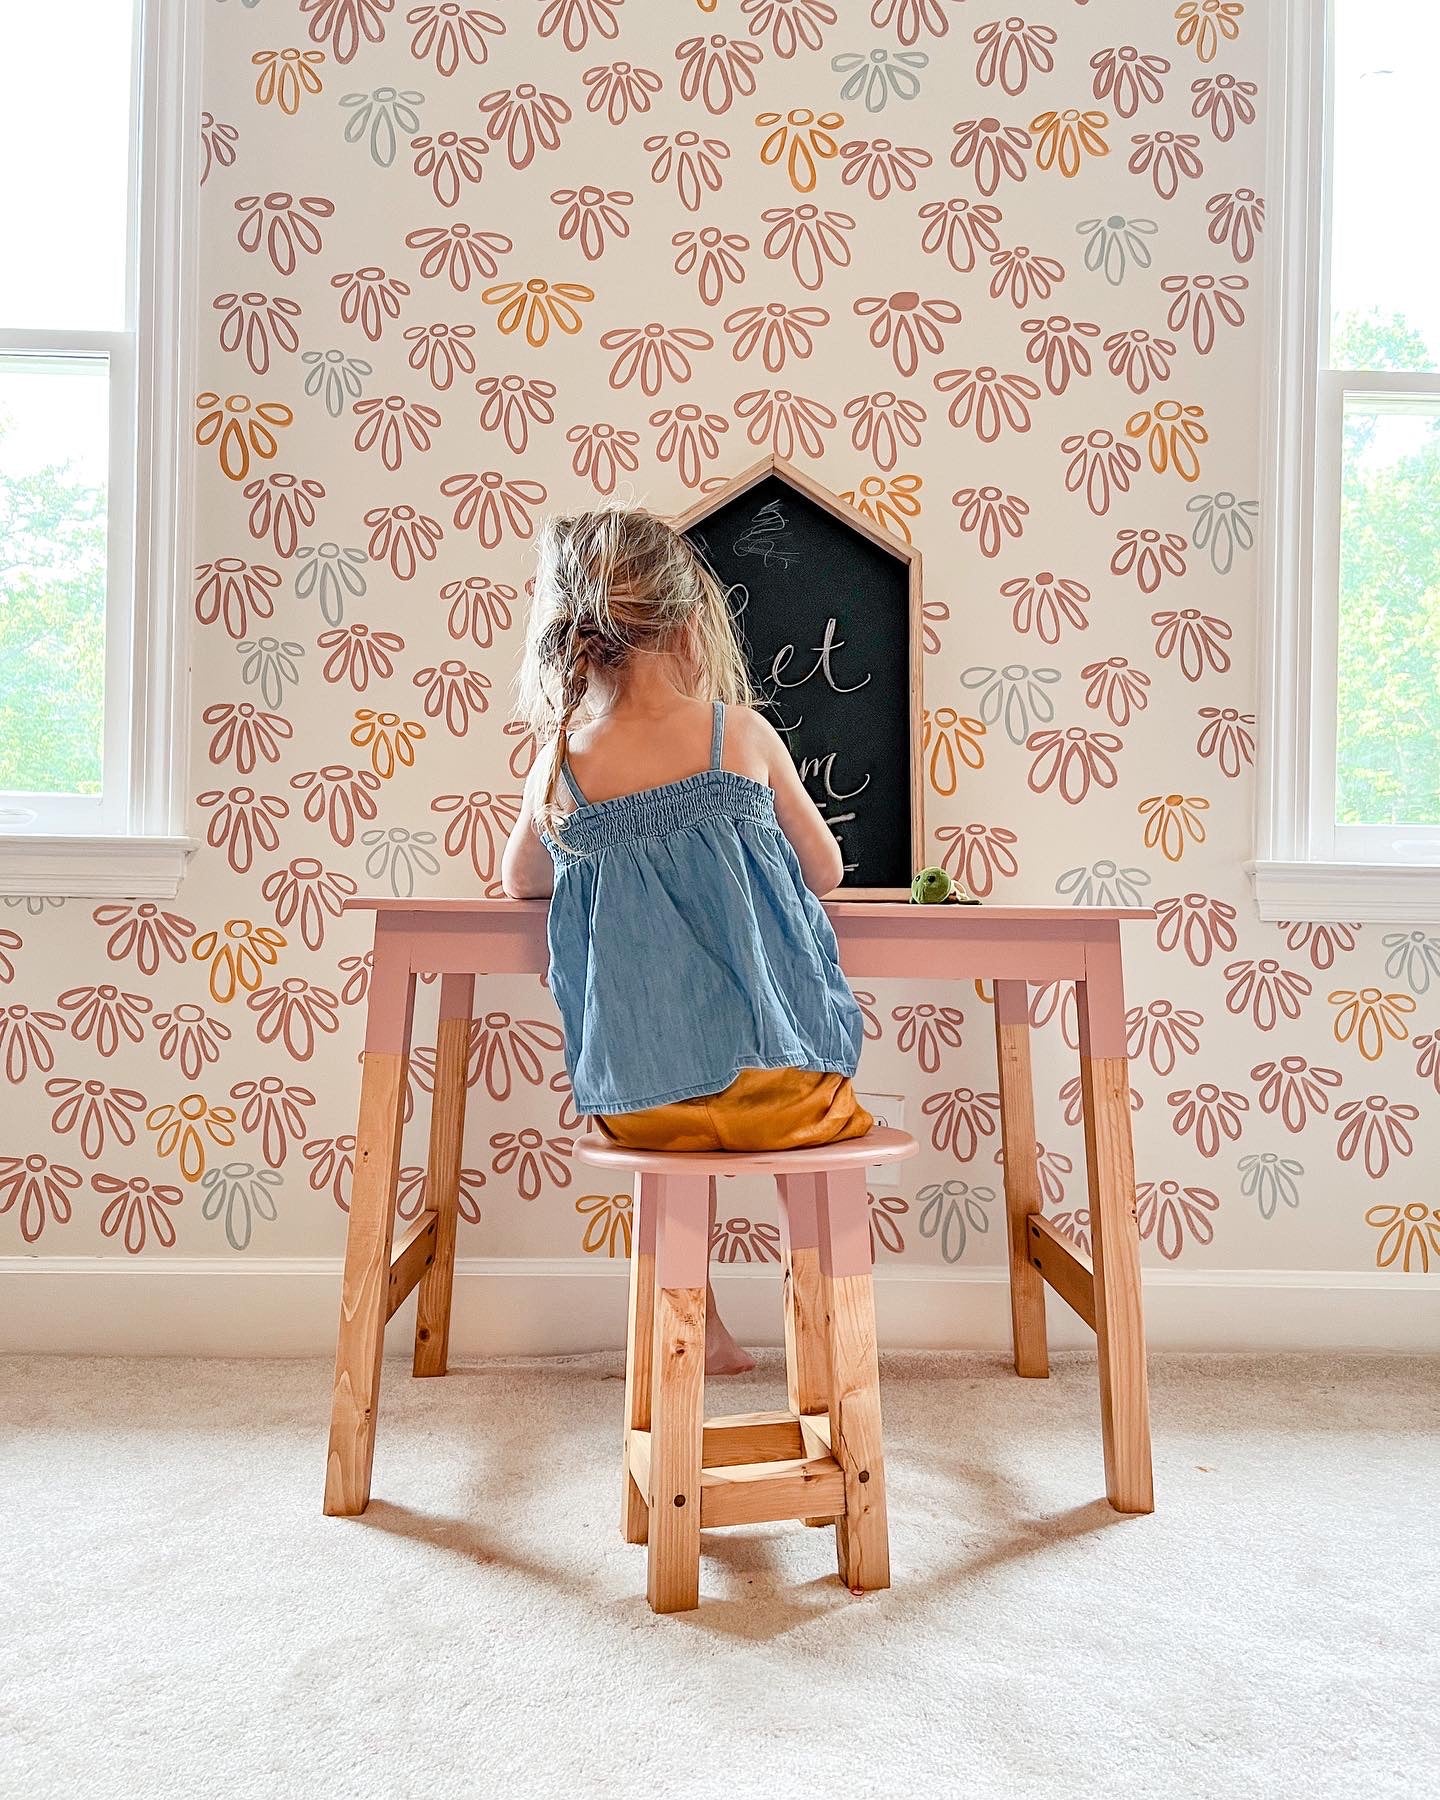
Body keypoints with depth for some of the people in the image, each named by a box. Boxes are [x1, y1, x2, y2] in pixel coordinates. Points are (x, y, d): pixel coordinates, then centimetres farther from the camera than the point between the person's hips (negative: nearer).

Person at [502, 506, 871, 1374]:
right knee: (824, 1106, 33)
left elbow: (520, 882, 19)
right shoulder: (743, 733, -6)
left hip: (633, 1102, 2)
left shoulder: (559, 766, -2)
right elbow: (826, 870, 8)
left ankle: (698, 1325, 43)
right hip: (774, 1082, -1)